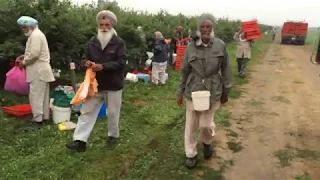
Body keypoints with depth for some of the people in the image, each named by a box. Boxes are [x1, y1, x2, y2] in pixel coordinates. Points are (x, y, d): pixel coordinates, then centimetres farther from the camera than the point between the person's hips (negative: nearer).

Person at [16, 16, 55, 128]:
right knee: (43, 95, 12)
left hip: (38, 71, -10)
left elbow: (34, 53, -22)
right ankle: (44, 116, 18)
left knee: (35, 95, -7)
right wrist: (24, 56, 14)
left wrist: (24, 62, -9)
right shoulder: (38, 34, 20)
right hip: (42, 69, 10)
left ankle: (38, 120, -4)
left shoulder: (35, 35, -13)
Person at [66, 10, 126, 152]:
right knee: (87, 111, 2)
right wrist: (86, 62, -14)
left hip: (113, 85, -3)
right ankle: (80, 141, 7)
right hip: (95, 84, 4)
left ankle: (113, 136, 32)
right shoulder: (92, 42, 5)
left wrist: (103, 66, -25)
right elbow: (84, 58, 11)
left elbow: (121, 63, -16)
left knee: (113, 113, 11)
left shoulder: (119, 42, -8)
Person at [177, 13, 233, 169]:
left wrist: (225, 92, 5)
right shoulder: (191, 46, -4)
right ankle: (191, 154, 30)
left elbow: (225, 70, 2)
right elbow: (184, 70, 4)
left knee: (206, 124, 5)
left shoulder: (220, 45, -6)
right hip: (193, 91, 1)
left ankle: (207, 142, 41)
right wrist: (180, 92, 6)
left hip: (212, 91, -1)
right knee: (191, 124, 9)